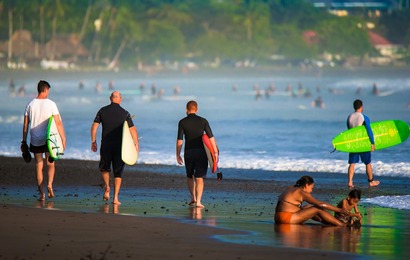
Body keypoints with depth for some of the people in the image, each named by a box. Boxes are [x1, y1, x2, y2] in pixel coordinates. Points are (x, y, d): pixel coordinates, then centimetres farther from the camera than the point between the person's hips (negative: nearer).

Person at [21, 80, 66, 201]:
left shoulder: (30, 104, 2)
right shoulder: (50, 104, -7)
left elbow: (25, 124, 5)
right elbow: (58, 123, -10)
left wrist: (24, 141, 11)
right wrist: (63, 138, -3)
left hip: (35, 141, 2)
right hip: (49, 140, -2)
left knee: (39, 166, 8)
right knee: (51, 164, 13)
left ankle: (41, 193, 5)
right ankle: (50, 184, -13)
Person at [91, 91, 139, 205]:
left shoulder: (103, 111, 1)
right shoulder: (125, 113, -3)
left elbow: (94, 126, -1)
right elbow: (133, 129, -3)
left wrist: (93, 141, 8)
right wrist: (136, 144, 8)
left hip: (106, 145, 1)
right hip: (120, 146, -1)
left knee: (105, 168, 22)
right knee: (118, 173, 4)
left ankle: (107, 186, -2)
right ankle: (115, 197, -3)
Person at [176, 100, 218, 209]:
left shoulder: (182, 122, -2)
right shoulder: (203, 121, -1)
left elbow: (179, 141, -3)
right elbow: (211, 138, -4)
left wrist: (178, 155, 5)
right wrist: (215, 152, 2)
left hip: (188, 152, 1)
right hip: (201, 152, -1)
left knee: (190, 176, 22)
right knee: (199, 178, -2)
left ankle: (193, 198, 24)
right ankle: (198, 201, -12)